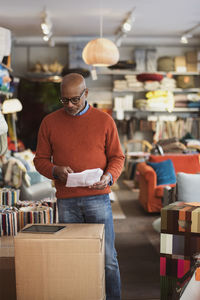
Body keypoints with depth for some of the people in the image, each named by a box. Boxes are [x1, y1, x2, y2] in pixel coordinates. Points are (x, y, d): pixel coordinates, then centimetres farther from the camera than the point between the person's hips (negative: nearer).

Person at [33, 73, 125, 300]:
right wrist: (56, 171, -12)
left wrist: (109, 176, -12)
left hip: (98, 198, -1)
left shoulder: (104, 121, 4)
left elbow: (117, 157, 8)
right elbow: (40, 159, 9)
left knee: (107, 258, 1)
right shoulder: (49, 123, 6)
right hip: (66, 201, 1)